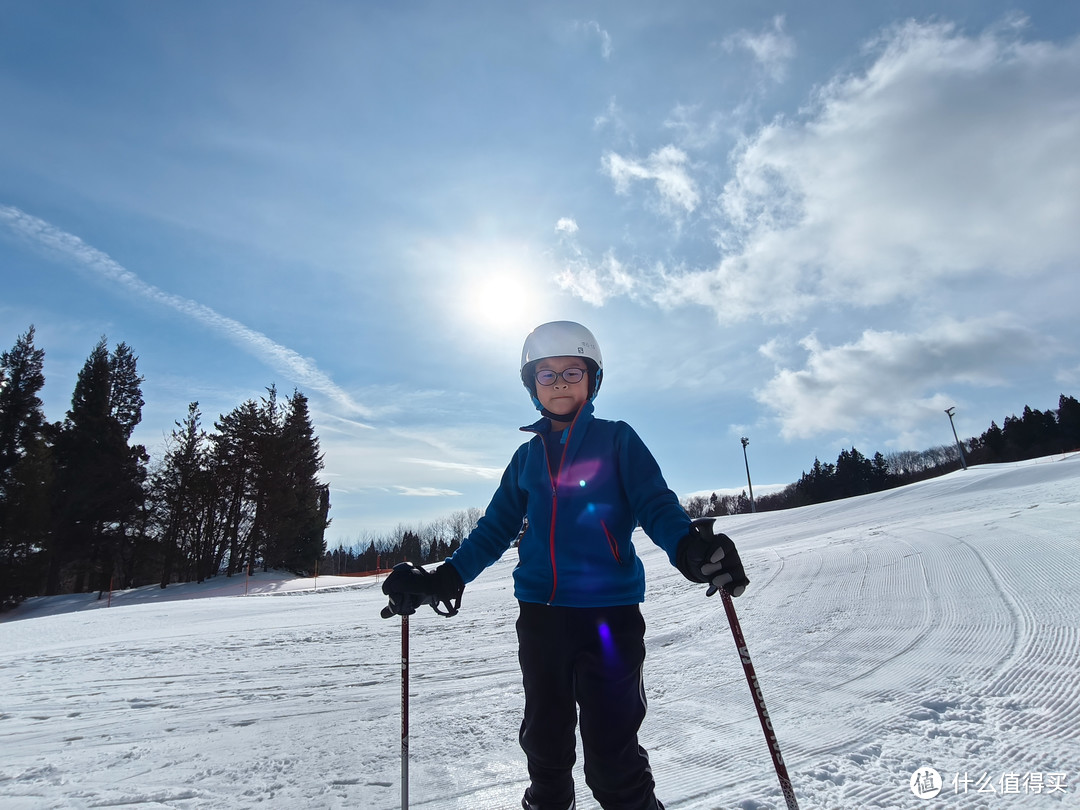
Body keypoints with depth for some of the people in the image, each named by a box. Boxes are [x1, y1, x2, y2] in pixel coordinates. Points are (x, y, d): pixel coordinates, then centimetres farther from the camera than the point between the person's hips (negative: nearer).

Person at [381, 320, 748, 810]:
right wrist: (446, 578, 2)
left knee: (611, 747, -2)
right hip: (540, 611, 4)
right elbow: (495, 529, 13)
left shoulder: (616, 439, 2)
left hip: (609, 609, -4)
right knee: (544, 737, 17)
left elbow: (655, 503, -8)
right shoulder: (527, 457, 12)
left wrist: (688, 547, -29)